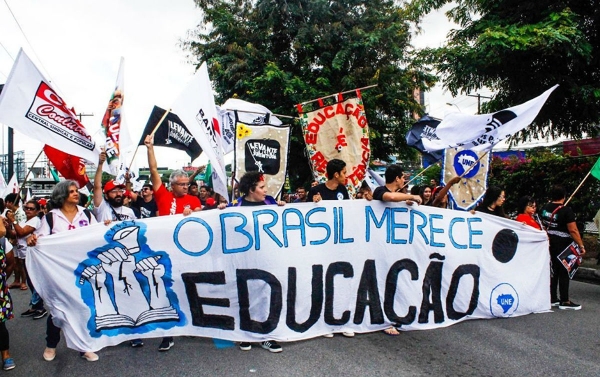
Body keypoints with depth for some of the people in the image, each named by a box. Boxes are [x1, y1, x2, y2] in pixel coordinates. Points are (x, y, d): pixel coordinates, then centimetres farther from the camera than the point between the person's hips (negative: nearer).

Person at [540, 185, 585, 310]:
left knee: (553, 270, 14)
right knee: (564, 272, 0)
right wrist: (581, 246, -12)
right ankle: (564, 302, 6)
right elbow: (573, 231, -18)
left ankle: (552, 298, 21)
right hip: (563, 245, -7)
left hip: (549, 243, 7)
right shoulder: (566, 210, -16)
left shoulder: (544, 209, 4)